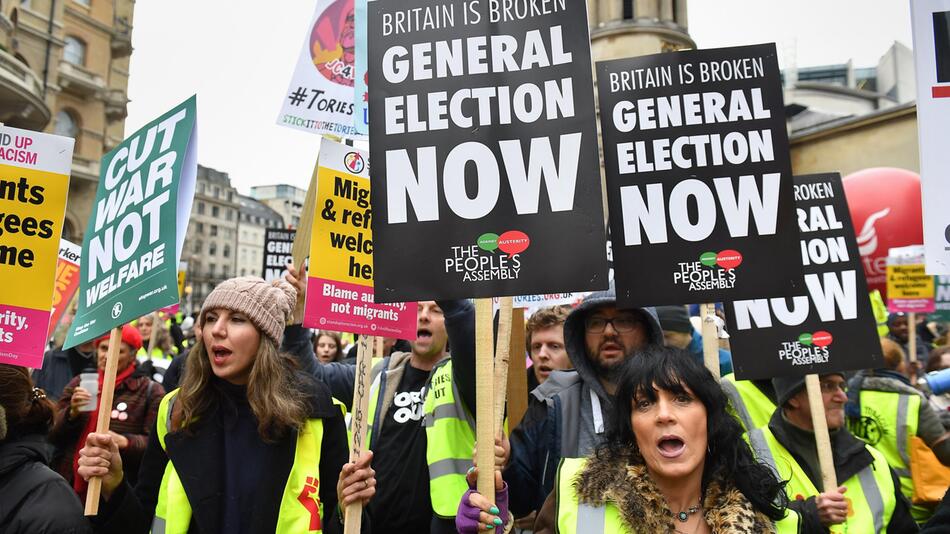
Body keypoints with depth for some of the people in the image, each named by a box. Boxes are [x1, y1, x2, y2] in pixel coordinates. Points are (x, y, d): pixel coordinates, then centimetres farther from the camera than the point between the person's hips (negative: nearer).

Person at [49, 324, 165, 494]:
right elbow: (52, 435, 7)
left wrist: (124, 442, -25)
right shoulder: (79, 383, 10)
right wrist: (72, 412, -12)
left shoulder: (150, 391, -2)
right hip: (69, 484, 4)